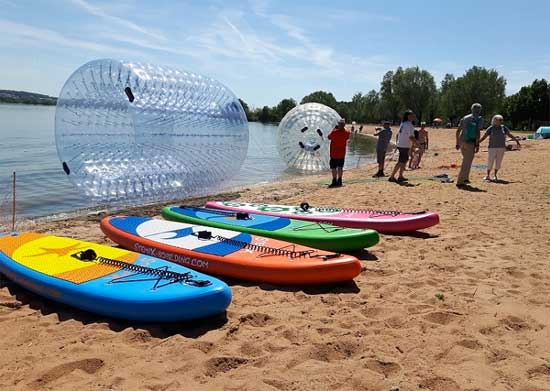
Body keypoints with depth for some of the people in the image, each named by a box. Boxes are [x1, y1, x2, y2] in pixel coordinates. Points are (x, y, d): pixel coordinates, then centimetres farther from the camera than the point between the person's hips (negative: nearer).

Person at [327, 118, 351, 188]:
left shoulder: (334, 132, -16)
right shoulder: (346, 133, -4)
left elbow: (329, 137, 1)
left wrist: (334, 129, 7)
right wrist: (343, 128, 14)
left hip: (334, 153, -4)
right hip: (342, 153, 4)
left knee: (334, 168, -1)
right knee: (340, 167, 12)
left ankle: (334, 182, -4)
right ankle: (339, 181, 16)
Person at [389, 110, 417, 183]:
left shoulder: (403, 124, 11)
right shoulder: (409, 125, -17)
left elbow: (398, 134, 18)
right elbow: (411, 137, -23)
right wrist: (415, 144, -9)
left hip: (400, 145, 10)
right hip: (405, 146, -10)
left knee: (405, 160, 19)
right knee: (401, 162, -6)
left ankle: (400, 176, 22)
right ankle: (392, 177, -6)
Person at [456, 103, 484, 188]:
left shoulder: (465, 118, 14)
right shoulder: (479, 119, -2)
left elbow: (458, 131, 13)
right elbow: (477, 132, -12)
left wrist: (457, 143, 18)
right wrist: (477, 145, -9)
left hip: (461, 142, 6)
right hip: (470, 143, -6)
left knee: (466, 160, 22)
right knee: (467, 163, -4)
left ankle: (465, 179, 28)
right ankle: (460, 182, -8)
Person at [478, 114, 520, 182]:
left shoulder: (503, 128, 5)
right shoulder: (490, 128, -3)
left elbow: (510, 135, 10)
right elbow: (484, 137, -3)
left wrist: (516, 140, 6)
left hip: (502, 148, 3)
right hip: (493, 148, -3)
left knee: (498, 162, 5)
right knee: (490, 161, -6)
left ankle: (495, 175, 17)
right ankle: (488, 176, 3)